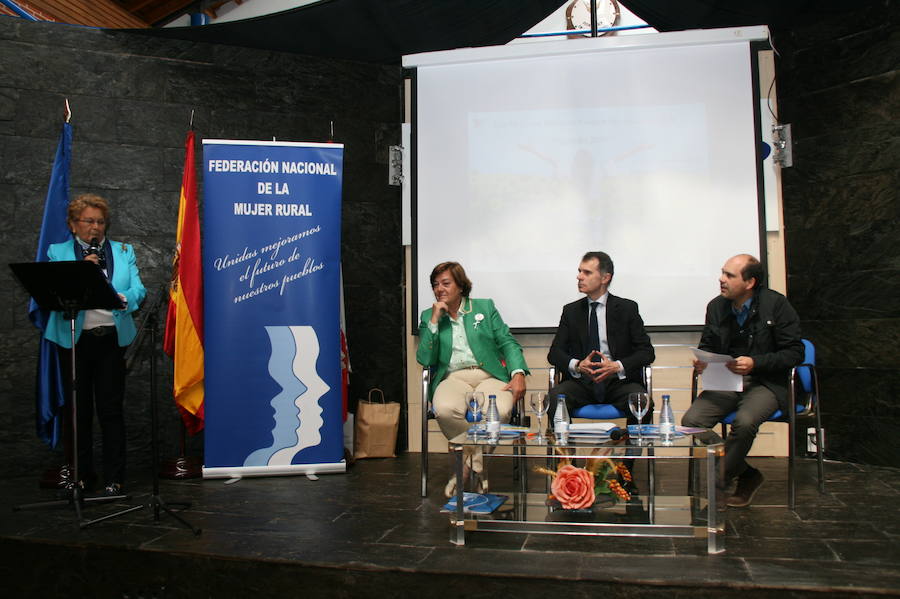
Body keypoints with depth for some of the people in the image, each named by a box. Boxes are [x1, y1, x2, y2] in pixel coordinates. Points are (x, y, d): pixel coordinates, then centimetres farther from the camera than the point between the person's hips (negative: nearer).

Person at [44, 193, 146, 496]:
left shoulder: (124, 251, 12)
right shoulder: (58, 252, 9)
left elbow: (138, 290, 1)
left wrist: (123, 298, -21)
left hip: (112, 338, 0)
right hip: (75, 340, 0)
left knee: (111, 409, -1)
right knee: (80, 409, 8)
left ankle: (114, 479, 7)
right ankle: (82, 474, 22)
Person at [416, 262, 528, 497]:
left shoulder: (485, 308, 17)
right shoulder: (428, 317, 17)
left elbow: (508, 343, 10)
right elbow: (425, 360, 5)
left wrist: (518, 373, -9)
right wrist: (434, 321, -1)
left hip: (489, 376, 0)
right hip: (453, 378, 0)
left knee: (499, 411, -36)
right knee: (445, 410, -37)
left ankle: (470, 467, -11)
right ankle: (477, 467, -13)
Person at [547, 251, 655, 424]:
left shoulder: (627, 308, 6)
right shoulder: (571, 311, 12)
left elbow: (647, 351, 1)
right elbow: (554, 352, 6)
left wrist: (618, 366, -17)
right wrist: (577, 365, -15)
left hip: (618, 381, -1)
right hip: (581, 382, 1)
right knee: (554, 398, -29)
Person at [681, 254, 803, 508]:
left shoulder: (776, 304, -6)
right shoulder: (716, 306, 6)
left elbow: (795, 352, -6)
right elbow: (707, 346, 19)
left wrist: (755, 363, -20)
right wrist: (702, 361, -5)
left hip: (765, 383, -4)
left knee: (744, 422, -35)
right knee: (691, 421, -20)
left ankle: (716, 486, -10)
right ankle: (746, 474, -2)